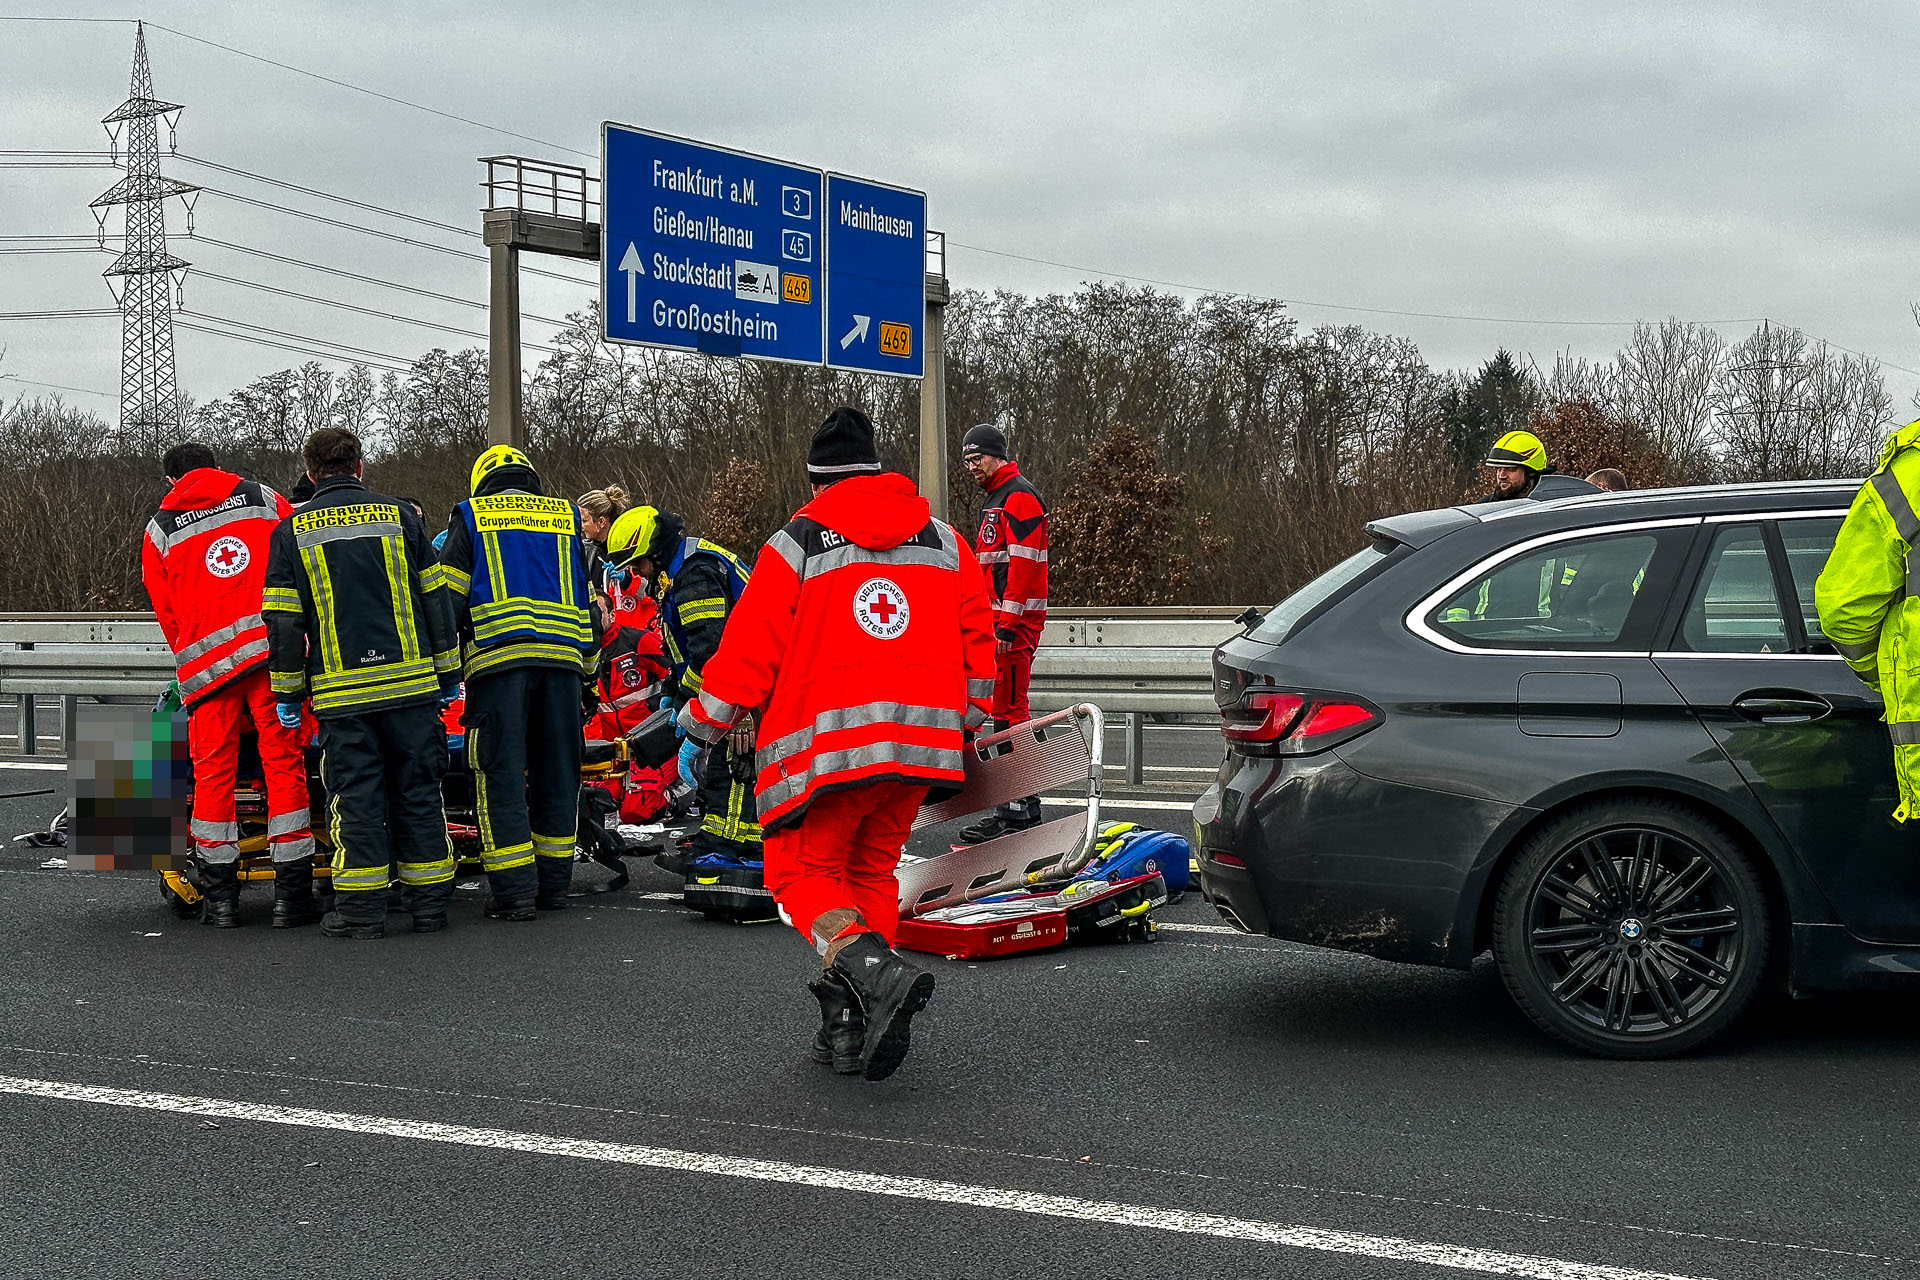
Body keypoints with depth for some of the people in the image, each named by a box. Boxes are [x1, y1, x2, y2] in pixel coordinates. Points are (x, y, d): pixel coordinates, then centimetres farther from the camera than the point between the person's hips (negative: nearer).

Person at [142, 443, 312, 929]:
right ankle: (291, 895, 0)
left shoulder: (159, 532, 17)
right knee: (285, 762, 1)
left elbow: (166, 612, 17)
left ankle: (220, 897, 10)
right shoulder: (265, 501, 15)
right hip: (272, 649, -1)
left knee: (213, 771, 8)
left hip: (204, 663, 1)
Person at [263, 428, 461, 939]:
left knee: (355, 796, 3)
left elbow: (283, 621, 2)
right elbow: (435, 600, 7)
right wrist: (448, 672, 14)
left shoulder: (291, 532, 3)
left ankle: (361, 909, 2)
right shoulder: (400, 516, 6)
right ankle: (430, 902, 11)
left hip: (340, 690, -1)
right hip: (411, 684, 1)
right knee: (418, 789, 8)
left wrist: (287, 693, 9)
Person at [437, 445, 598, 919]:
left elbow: (447, 600, 5)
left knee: (501, 772, -1)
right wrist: (588, 675, 26)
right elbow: (588, 602, 22)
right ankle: (552, 884, 14)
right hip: (564, 660, 3)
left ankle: (514, 891, -5)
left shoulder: (471, 517, 13)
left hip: (497, 656, -3)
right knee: (557, 772, 10)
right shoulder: (567, 519, 22)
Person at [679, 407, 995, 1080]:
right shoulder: (945, 542, 14)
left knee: (804, 874, 8)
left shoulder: (795, 546, 2)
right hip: (923, 739, 4)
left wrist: (699, 721, 15)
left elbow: (748, 653, 1)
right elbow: (976, 645, 15)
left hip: (828, 744, -4)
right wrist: (965, 733, 26)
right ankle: (853, 1028, 11)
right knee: (871, 869, 19)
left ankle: (875, 971, -21)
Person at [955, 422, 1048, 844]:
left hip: (1016, 619, -11)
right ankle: (1022, 806, 18)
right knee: (1007, 708, 12)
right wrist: (991, 621, 23)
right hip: (1000, 620, 11)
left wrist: (1008, 624, -23)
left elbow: (1023, 563, -20)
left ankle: (1017, 811, -12)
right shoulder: (996, 500, 23)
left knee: (1009, 709, -12)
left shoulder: (1019, 497, -11)